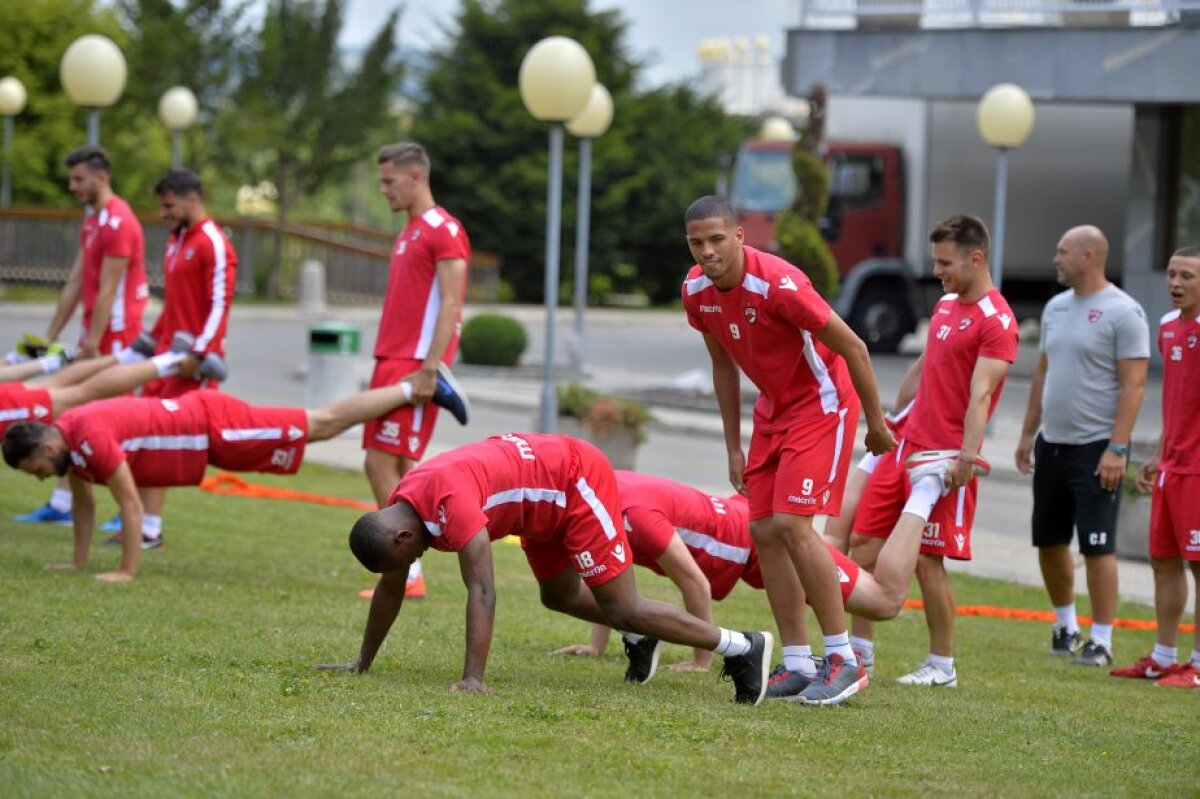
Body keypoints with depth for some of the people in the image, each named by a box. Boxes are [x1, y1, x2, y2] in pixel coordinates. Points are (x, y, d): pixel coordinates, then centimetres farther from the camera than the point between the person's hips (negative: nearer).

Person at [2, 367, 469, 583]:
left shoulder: (91, 440, -32)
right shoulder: (64, 437, -3)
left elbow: (130, 504, -31)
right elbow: (83, 500, 12)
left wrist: (127, 572, -26)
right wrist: (78, 564, 13)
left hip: (215, 427, -7)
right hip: (194, 414, 7)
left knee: (322, 426, 2)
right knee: (321, 425, 18)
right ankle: (419, 386, 30)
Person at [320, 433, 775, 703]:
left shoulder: (450, 501, -35)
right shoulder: (398, 507, -6)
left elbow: (481, 592, -40)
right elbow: (390, 589, 9)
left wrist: (472, 679, -44)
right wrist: (362, 663, 14)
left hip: (578, 480, -9)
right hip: (550, 498, 9)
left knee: (623, 609, -9)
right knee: (560, 596, 21)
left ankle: (742, 648, -3)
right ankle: (642, 639, 42)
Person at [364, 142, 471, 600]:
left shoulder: (443, 231, -10)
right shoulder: (410, 232, 19)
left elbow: (450, 305, -17)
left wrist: (429, 369, -23)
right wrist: (386, 366, 17)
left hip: (414, 367, -10)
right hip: (392, 364, 10)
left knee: (383, 464, -13)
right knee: (396, 467, 7)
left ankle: (407, 574, -10)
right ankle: (403, 571, 8)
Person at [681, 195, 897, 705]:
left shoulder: (777, 285, -29)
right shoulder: (696, 291, -6)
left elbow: (852, 347, -20)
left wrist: (876, 425, -11)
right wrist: (733, 448, 12)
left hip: (821, 404, -8)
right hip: (774, 408, 8)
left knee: (791, 523, -17)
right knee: (764, 530, 2)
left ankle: (844, 660, -11)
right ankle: (795, 663, 8)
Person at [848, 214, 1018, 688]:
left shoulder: (996, 322, -14)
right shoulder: (946, 305, 14)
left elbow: (979, 397, -23)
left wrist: (966, 457, -30)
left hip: (944, 458, -9)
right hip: (906, 448, 9)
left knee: (927, 560, -6)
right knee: (862, 542, 7)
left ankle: (942, 666, 6)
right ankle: (860, 651, 14)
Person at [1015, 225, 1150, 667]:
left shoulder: (1122, 312, -11)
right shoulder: (1056, 307, 12)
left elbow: (1134, 385, -15)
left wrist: (1117, 448, -21)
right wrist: (1028, 433, 17)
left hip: (1096, 448, -8)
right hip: (1052, 443, 8)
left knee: (1097, 545, -8)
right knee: (1049, 540, 13)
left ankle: (1101, 641, -2)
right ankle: (1064, 626, 29)